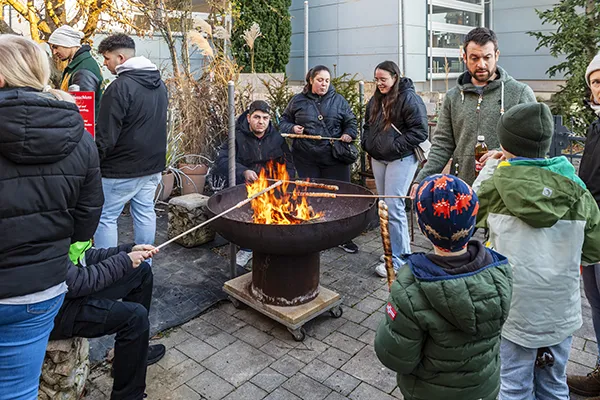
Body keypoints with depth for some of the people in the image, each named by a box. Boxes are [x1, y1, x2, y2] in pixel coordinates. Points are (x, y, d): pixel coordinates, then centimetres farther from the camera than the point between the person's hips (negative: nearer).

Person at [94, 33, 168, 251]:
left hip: (122, 169, -8)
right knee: (145, 213, 16)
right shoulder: (159, 83, 9)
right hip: (153, 164, 8)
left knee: (105, 218, 4)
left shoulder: (120, 87, -17)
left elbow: (106, 137, -17)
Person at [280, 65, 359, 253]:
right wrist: (292, 128, -6)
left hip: (334, 159, 0)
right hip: (306, 159, 0)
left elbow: (351, 121, 14)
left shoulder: (338, 100, 9)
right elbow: (284, 121, 15)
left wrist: (349, 133, -6)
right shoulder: (298, 101, 8)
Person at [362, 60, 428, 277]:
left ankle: (398, 259, -2)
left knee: (393, 206, -12)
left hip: (401, 159, -8)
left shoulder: (409, 98, -11)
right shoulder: (376, 100, 13)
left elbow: (420, 131, -15)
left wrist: (396, 145, -20)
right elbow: (368, 124, 26)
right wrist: (366, 142, 9)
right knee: (385, 206, 13)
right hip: (378, 159, 9)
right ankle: (400, 248, 28)